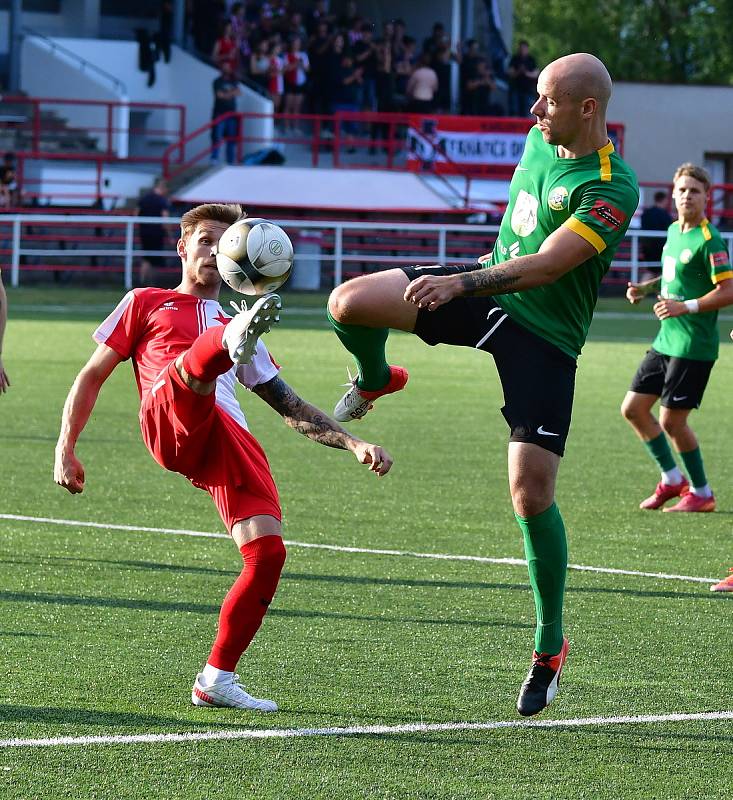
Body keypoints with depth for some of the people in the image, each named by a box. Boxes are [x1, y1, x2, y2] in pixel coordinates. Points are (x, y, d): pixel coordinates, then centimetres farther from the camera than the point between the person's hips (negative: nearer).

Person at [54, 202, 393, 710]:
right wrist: (66, 449, 13)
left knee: (268, 553, -15)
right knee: (201, 354, -36)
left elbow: (291, 408, 36)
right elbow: (93, 376, 25)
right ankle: (237, 340, -75)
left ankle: (216, 680, -4)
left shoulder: (231, 323, 38)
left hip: (232, 441, 4)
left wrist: (354, 444, 23)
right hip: (170, 426, -4)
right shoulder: (146, 303, 29)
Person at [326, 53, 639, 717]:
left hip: (546, 334, -6)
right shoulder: (541, 140, 2)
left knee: (531, 491, -12)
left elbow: (546, 265, -30)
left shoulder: (612, 189, -22)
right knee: (350, 303, -15)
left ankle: (551, 643, 5)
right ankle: (375, 382, 22)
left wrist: (461, 283, -38)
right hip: (492, 285, 6)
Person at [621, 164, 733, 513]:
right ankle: (672, 479, 22)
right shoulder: (673, 231, 11)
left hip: (693, 346, -9)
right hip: (666, 340, 9)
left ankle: (702, 493, 11)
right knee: (633, 408, 9)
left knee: (672, 421, -6)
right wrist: (645, 287, 12)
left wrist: (684, 307, -25)